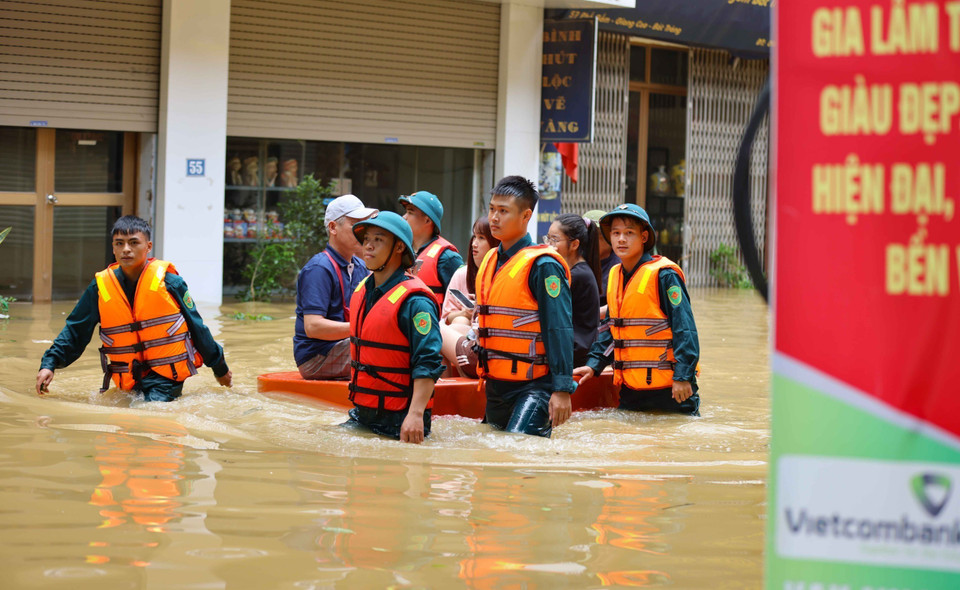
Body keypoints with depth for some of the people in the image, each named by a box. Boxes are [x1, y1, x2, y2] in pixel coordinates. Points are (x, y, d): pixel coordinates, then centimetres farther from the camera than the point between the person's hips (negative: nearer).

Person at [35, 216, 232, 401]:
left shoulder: (168, 282, -4)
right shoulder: (100, 288, 1)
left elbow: (197, 328, 5)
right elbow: (74, 332, 8)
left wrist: (220, 369, 14)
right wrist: (49, 364, -7)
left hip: (166, 377, -4)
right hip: (128, 381, 4)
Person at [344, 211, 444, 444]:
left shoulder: (415, 302, -16)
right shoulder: (361, 291, 11)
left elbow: (428, 364, -22)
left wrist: (416, 415, -31)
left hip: (399, 421, -8)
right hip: (361, 416, 8)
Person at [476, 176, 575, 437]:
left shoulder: (542, 265, -11)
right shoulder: (490, 261, 12)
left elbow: (559, 330, -15)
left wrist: (562, 390, -19)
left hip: (533, 385, -8)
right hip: (496, 383, 8)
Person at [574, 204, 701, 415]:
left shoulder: (664, 275, -12)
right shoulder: (615, 276, 11)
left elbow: (684, 328, -14)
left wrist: (683, 377, -18)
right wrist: (594, 364, 7)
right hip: (630, 387, 7)